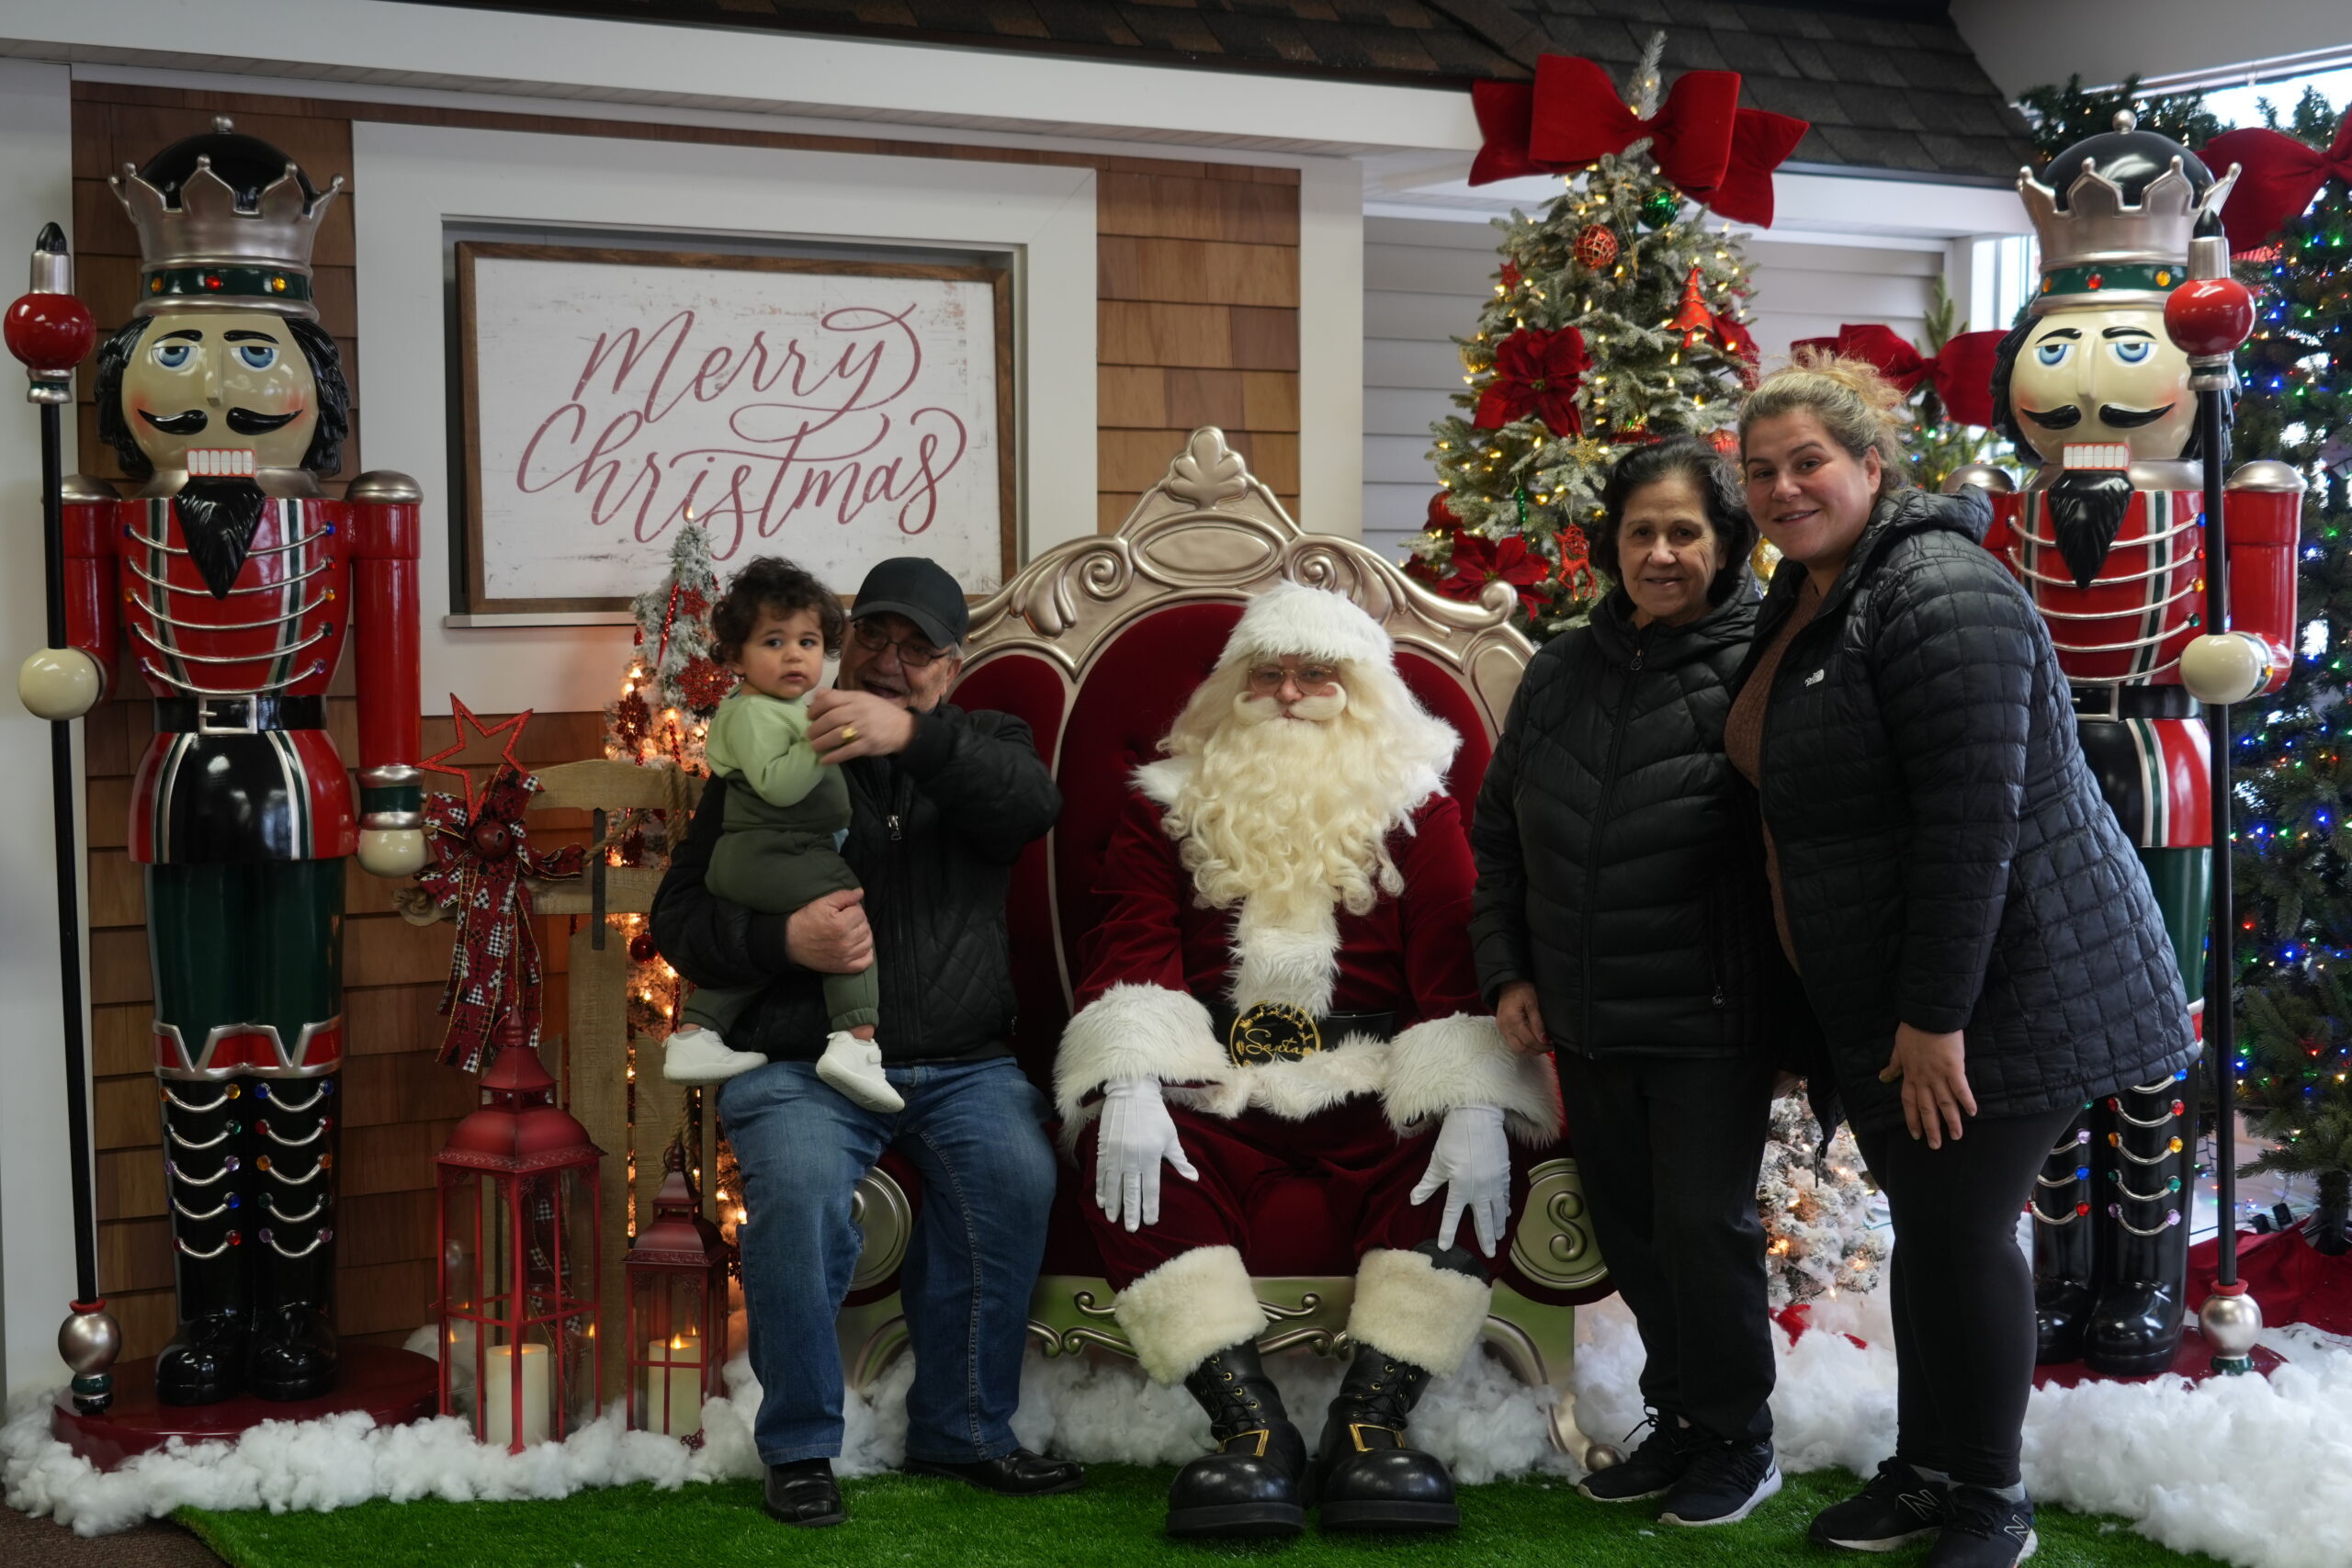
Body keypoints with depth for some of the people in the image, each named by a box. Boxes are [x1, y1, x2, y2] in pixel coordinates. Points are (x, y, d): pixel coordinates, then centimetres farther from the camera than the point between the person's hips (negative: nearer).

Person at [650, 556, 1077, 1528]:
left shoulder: (981, 746, 14)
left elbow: (1033, 802, -12)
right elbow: (679, 918, 6)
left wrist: (915, 736, -31)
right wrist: (784, 941, -16)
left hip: (961, 1063, 2)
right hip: (802, 1063, -1)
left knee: (1016, 1177, -27)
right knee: (801, 1191, -31)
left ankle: (962, 1430, -10)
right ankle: (799, 1449, -12)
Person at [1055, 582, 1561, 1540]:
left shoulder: (1413, 805, 12)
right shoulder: (1171, 799, 14)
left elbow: (1457, 965, 0)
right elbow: (1133, 949, 0)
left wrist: (1475, 1113, -17)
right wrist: (1128, 1091, -19)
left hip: (1372, 1088, 0)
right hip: (1212, 1082, 0)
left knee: (1460, 1168, -30)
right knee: (1125, 1162, -30)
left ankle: (1368, 1425, -28)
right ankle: (1252, 1428, -33)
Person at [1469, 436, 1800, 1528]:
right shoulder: (1560, 672, 6)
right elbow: (1499, 833, 14)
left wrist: (1802, 1014, -15)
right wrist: (1506, 971, 8)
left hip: (1712, 1020, -5)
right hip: (1586, 1024, 6)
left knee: (1703, 1225, 1)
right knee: (1629, 1228, 15)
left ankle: (1736, 1438, 20)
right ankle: (1676, 1417, 32)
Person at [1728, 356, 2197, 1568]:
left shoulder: (1939, 594, -21)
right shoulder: (1801, 597, 10)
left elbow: (1973, 818, -26)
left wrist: (1936, 1014, -25)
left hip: (2006, 990, -9)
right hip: (1879, 996, 9)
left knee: (1959, 1229, -3)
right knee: (1923, 1222, 16)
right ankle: (1924, 1471, 30)